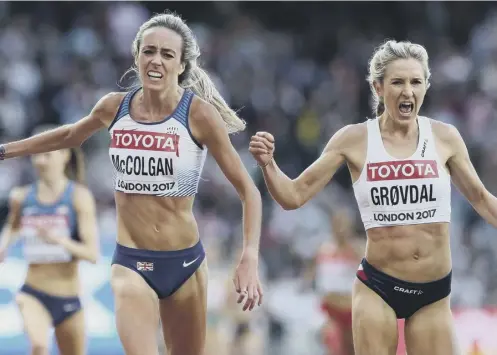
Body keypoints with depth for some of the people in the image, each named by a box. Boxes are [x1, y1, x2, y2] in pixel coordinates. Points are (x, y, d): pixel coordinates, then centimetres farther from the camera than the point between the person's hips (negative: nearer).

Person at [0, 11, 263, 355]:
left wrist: (250, 259, -22)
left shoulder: (199, 113, -12)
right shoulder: (115, 107, -1)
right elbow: (70, 136, 22)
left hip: (185, 262, -1)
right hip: (130, 262, 1)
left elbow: (248, 190, -10)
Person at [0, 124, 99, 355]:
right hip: (33, 293, 0)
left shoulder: (79, 197, -9)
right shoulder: (21, 197, 1)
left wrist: (59, 240, -33)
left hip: (69, 300, 0)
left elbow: (92, 254, -17)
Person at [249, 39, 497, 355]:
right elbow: (294, 195, -1)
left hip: (434, 293, 1)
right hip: (377, 288, -1)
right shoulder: (355, 140, -4)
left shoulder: (444, 137, -2)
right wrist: (267, 164, -19)